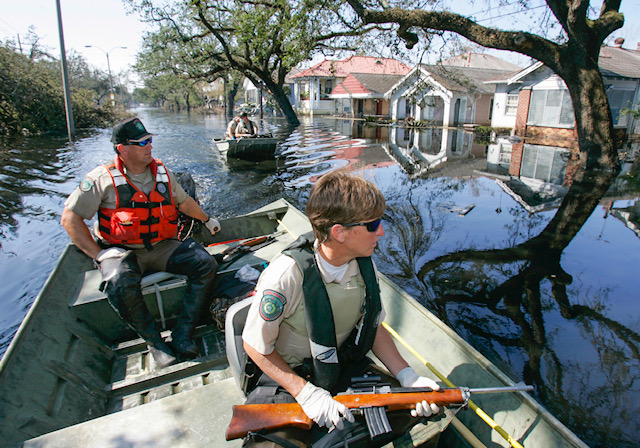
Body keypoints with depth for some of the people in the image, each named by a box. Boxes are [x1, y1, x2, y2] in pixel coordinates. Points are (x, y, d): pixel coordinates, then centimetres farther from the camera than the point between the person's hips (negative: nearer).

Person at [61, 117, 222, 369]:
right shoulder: (103, 179, -6)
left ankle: (182, 336, -16)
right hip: (121, 251, -3)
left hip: (162, 247, 4)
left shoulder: (162, 173, 7)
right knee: (119, 286, -36)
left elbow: (184, 202, 24)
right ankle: (154, 342, -14)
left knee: (206, 264, -18)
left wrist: (206, 219, 35)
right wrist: (98, 254, -12)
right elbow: (70, 218, -4)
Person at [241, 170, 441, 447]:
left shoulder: (364, 264, -9)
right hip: (288, 378, -5)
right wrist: (307, 394, -21)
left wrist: (408, 377, -9)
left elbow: (374, 326, 4)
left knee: (425, 407, -4)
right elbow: (255, 346, -15)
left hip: (346, 367, 6)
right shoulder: (287, 274, -28)